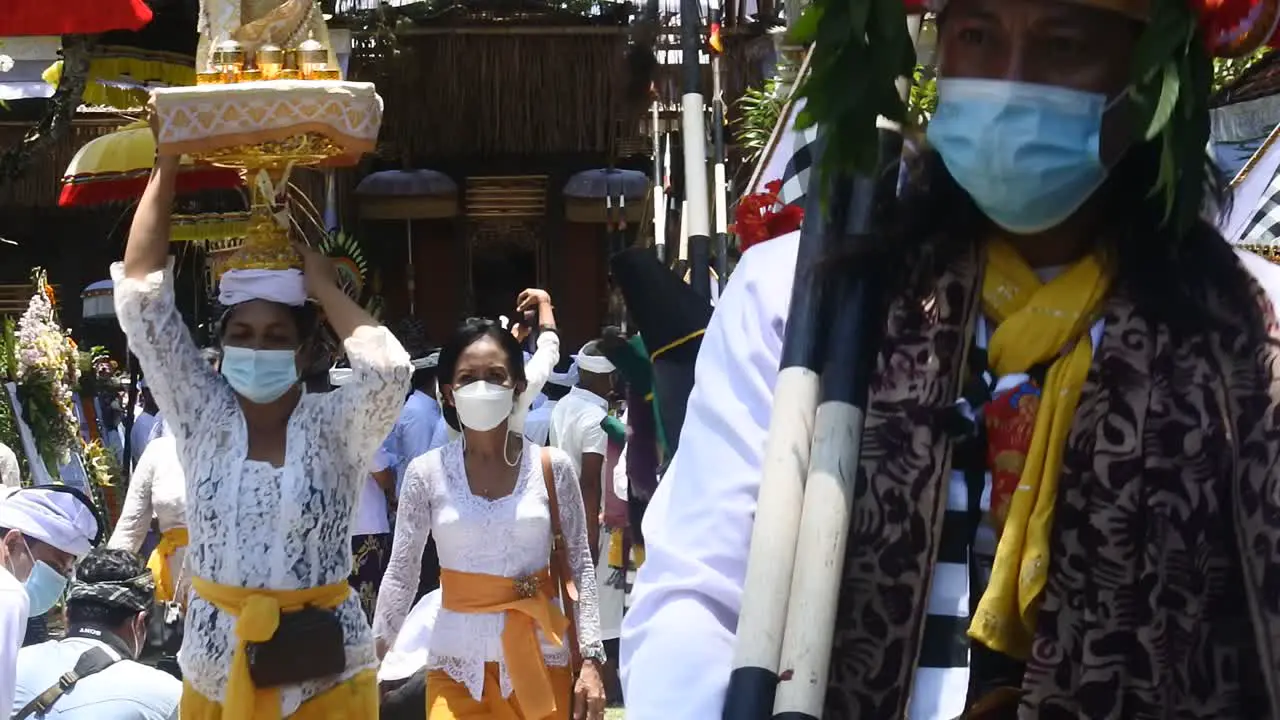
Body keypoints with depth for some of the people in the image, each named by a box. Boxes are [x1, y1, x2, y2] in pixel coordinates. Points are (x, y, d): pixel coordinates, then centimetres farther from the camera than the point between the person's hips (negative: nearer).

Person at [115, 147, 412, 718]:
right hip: (214, 670, 2)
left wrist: (323, 286, -12)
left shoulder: (333, 426, -5)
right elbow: (140, 297, -4)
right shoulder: (202, 417, 1)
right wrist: (165, 168, -7)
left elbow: (389, 369, -26)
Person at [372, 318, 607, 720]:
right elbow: (401, 575, 2)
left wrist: (591, 659, -6)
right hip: (457, 664, 0)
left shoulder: (552, 468, -2)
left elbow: (581, 568, 1)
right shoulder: (427, 474, -3)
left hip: (540, 659, 0)